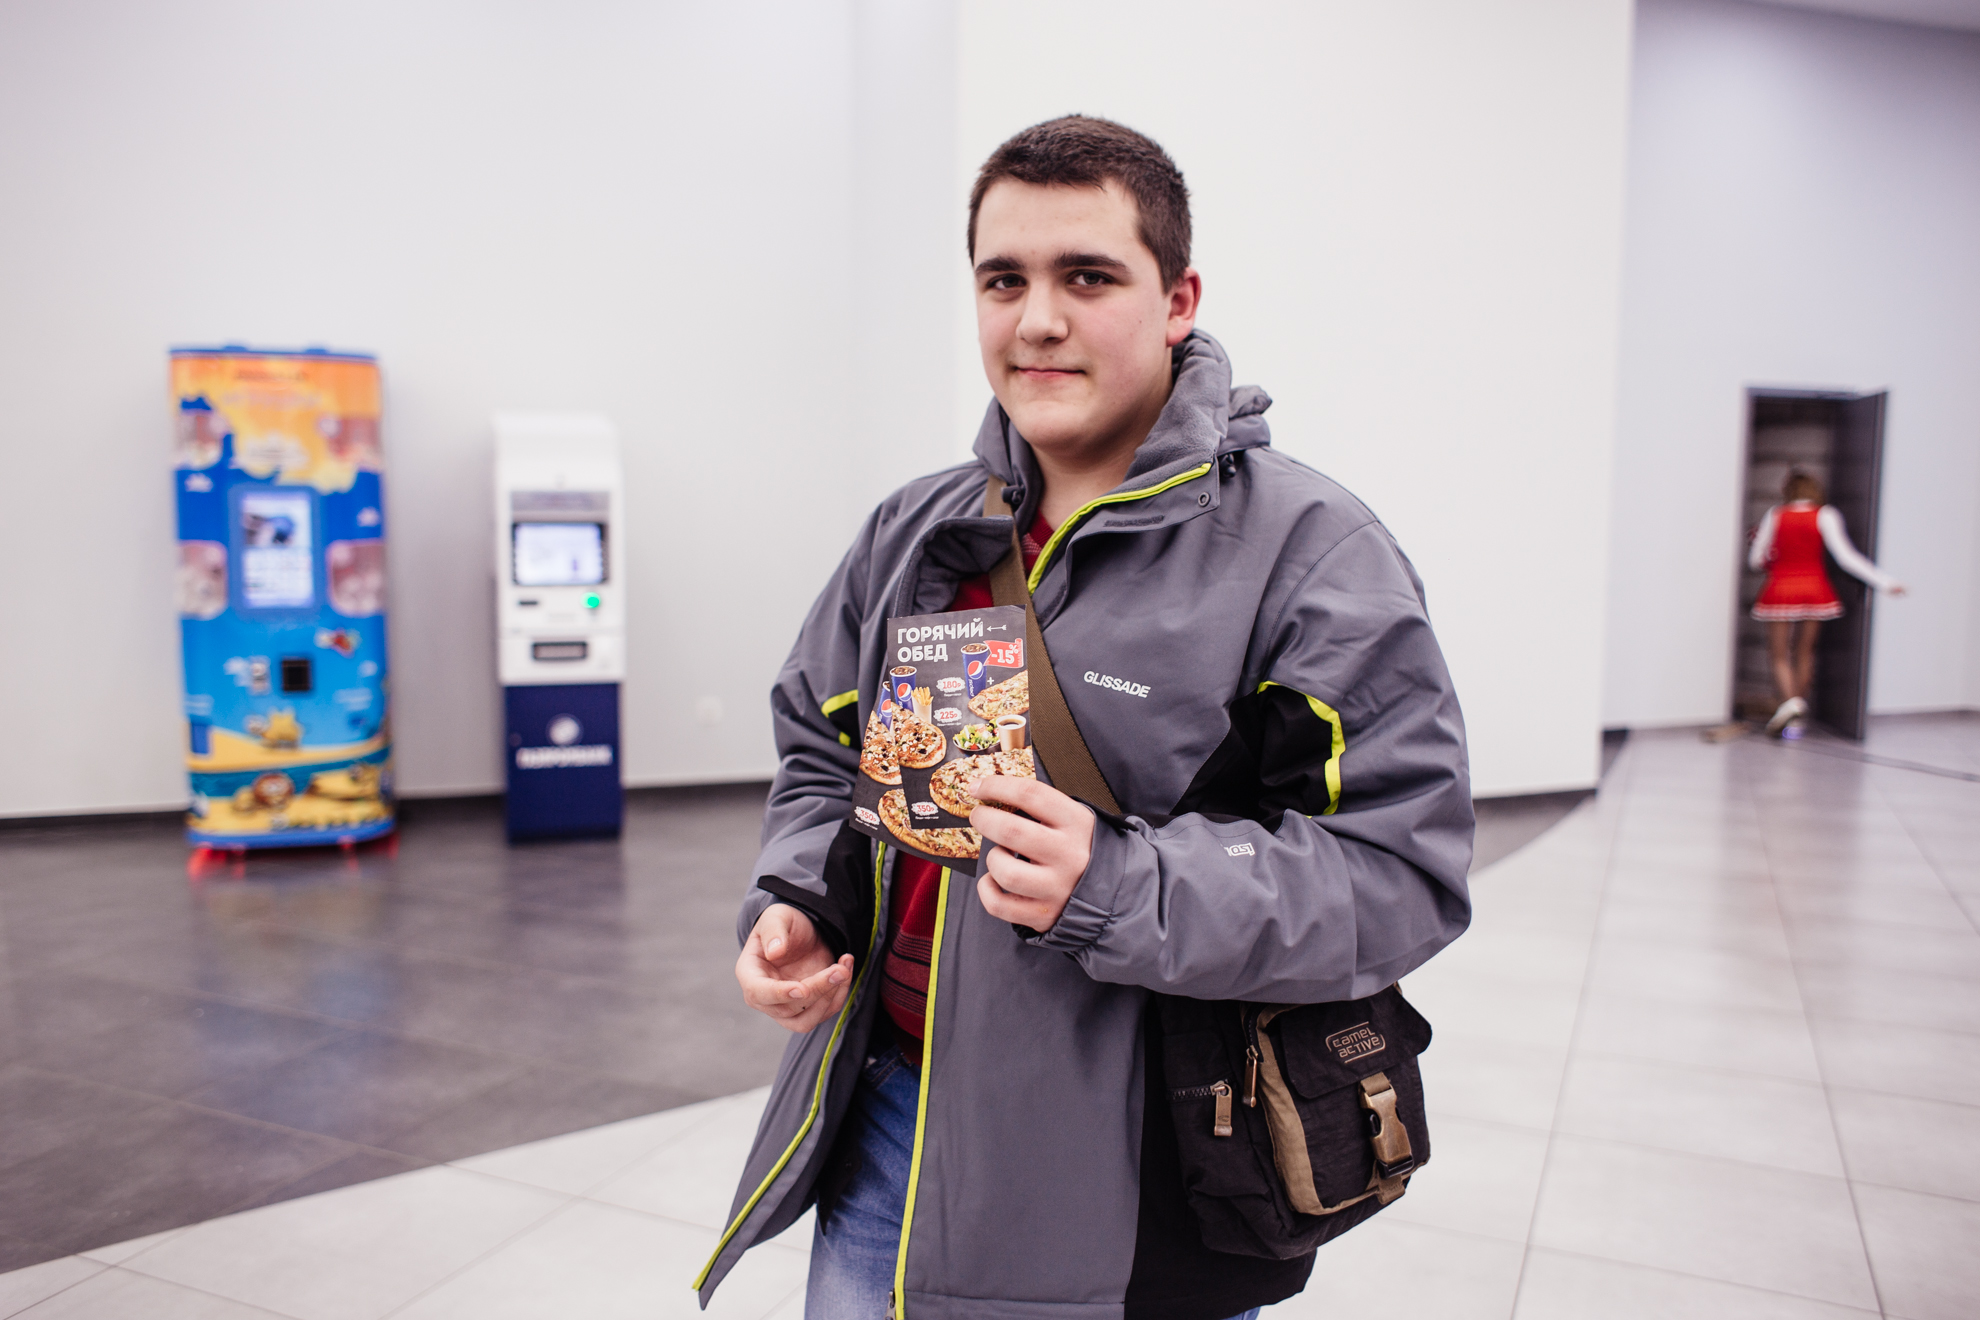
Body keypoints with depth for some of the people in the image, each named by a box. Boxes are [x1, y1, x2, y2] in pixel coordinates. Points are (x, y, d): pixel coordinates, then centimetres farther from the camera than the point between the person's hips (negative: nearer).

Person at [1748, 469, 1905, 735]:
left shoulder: (1774, 515, -1)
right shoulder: (1825, 515, -1)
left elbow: (1755, 560, 3)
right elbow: (1846, 557, -8)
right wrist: (1884, 581, -4)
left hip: (1780, 589, -1)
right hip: (1813, 590, 2)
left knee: (1780, 655, 5)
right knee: (1803, 653, 13)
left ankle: (1790, 700, -23)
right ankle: (1795, 720, 15)